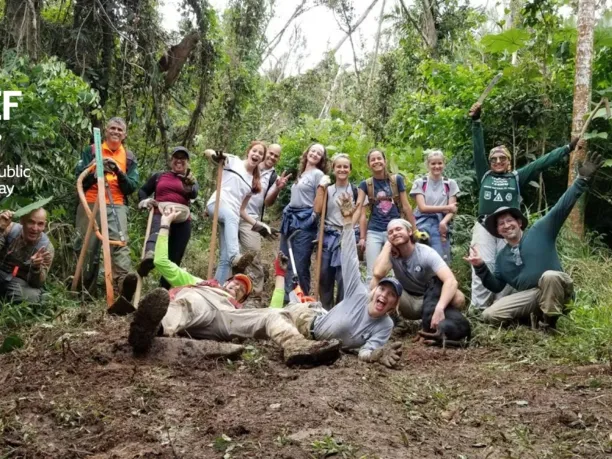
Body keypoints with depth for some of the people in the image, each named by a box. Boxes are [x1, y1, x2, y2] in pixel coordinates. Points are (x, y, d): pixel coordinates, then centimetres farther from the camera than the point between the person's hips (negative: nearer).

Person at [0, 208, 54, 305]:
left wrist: (36, 268, -36)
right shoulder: (10, 229, -11)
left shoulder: (46, 247, -14)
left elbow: (37, 283, -15)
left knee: (32, 296, -32)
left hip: (19, 281, 0)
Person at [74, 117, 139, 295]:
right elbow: (79, 178, 2)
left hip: (116, 206, 0)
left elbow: (132, 187, 4)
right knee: (86, 247, 3)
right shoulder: (91, 150, 10)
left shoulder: (129, 157, 13)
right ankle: (85, 290, 16)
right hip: (90, 204, 0)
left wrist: (119, 172, -12)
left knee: (120, 245, -16)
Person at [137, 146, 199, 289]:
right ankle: (150, 256, -69)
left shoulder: (190, 180, 20)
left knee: (174, 260, -2)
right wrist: (144, 201, 5)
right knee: (157, 232, -38)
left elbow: (194, 194, -2)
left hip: (182, 221, 2)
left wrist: (190, 187, -27)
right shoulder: (159, 176, 23)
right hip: (160, 215, -2)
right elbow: (143, 190, 29)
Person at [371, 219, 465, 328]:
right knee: (377, 282, -26)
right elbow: (378, 274, -35)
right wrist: (388, 245, -23)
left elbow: (451, 280, -35)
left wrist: (439, 309, -52)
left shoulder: (427, 253, -20)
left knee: (458, 297, -33)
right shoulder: (391, 254, -12)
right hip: (408, 303, 1)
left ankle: (434, 325, -5)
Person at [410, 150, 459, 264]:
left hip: (441, 225, 2)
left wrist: (443, 222, -15)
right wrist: (446, 208, -6)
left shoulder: (450, 184, 10)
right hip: (423, 225, -1)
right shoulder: (420, 183, 4)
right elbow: (423, 207, -4)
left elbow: (452, 209, 4)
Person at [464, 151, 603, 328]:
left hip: (555, 290, -4)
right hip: (529, 296, 4)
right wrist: (480, 267, -3)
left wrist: (582, 179, -19)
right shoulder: (502, 257, 15)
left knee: (549, 276, -40)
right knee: (490, 315, -14)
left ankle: (549, 321, -15)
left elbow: (563, 207, -9)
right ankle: (537, 313, 4)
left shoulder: (541, 230, 1)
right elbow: (496, 286, 14)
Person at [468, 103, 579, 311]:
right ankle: (478, 308, -6)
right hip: (485, 226, -1)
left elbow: (542, 162, 12)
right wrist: (476, 122, 2)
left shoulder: (517, 177, 13)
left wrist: (568, 148, 12)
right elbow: (478, 150, 9)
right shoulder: (484, 176, 14)